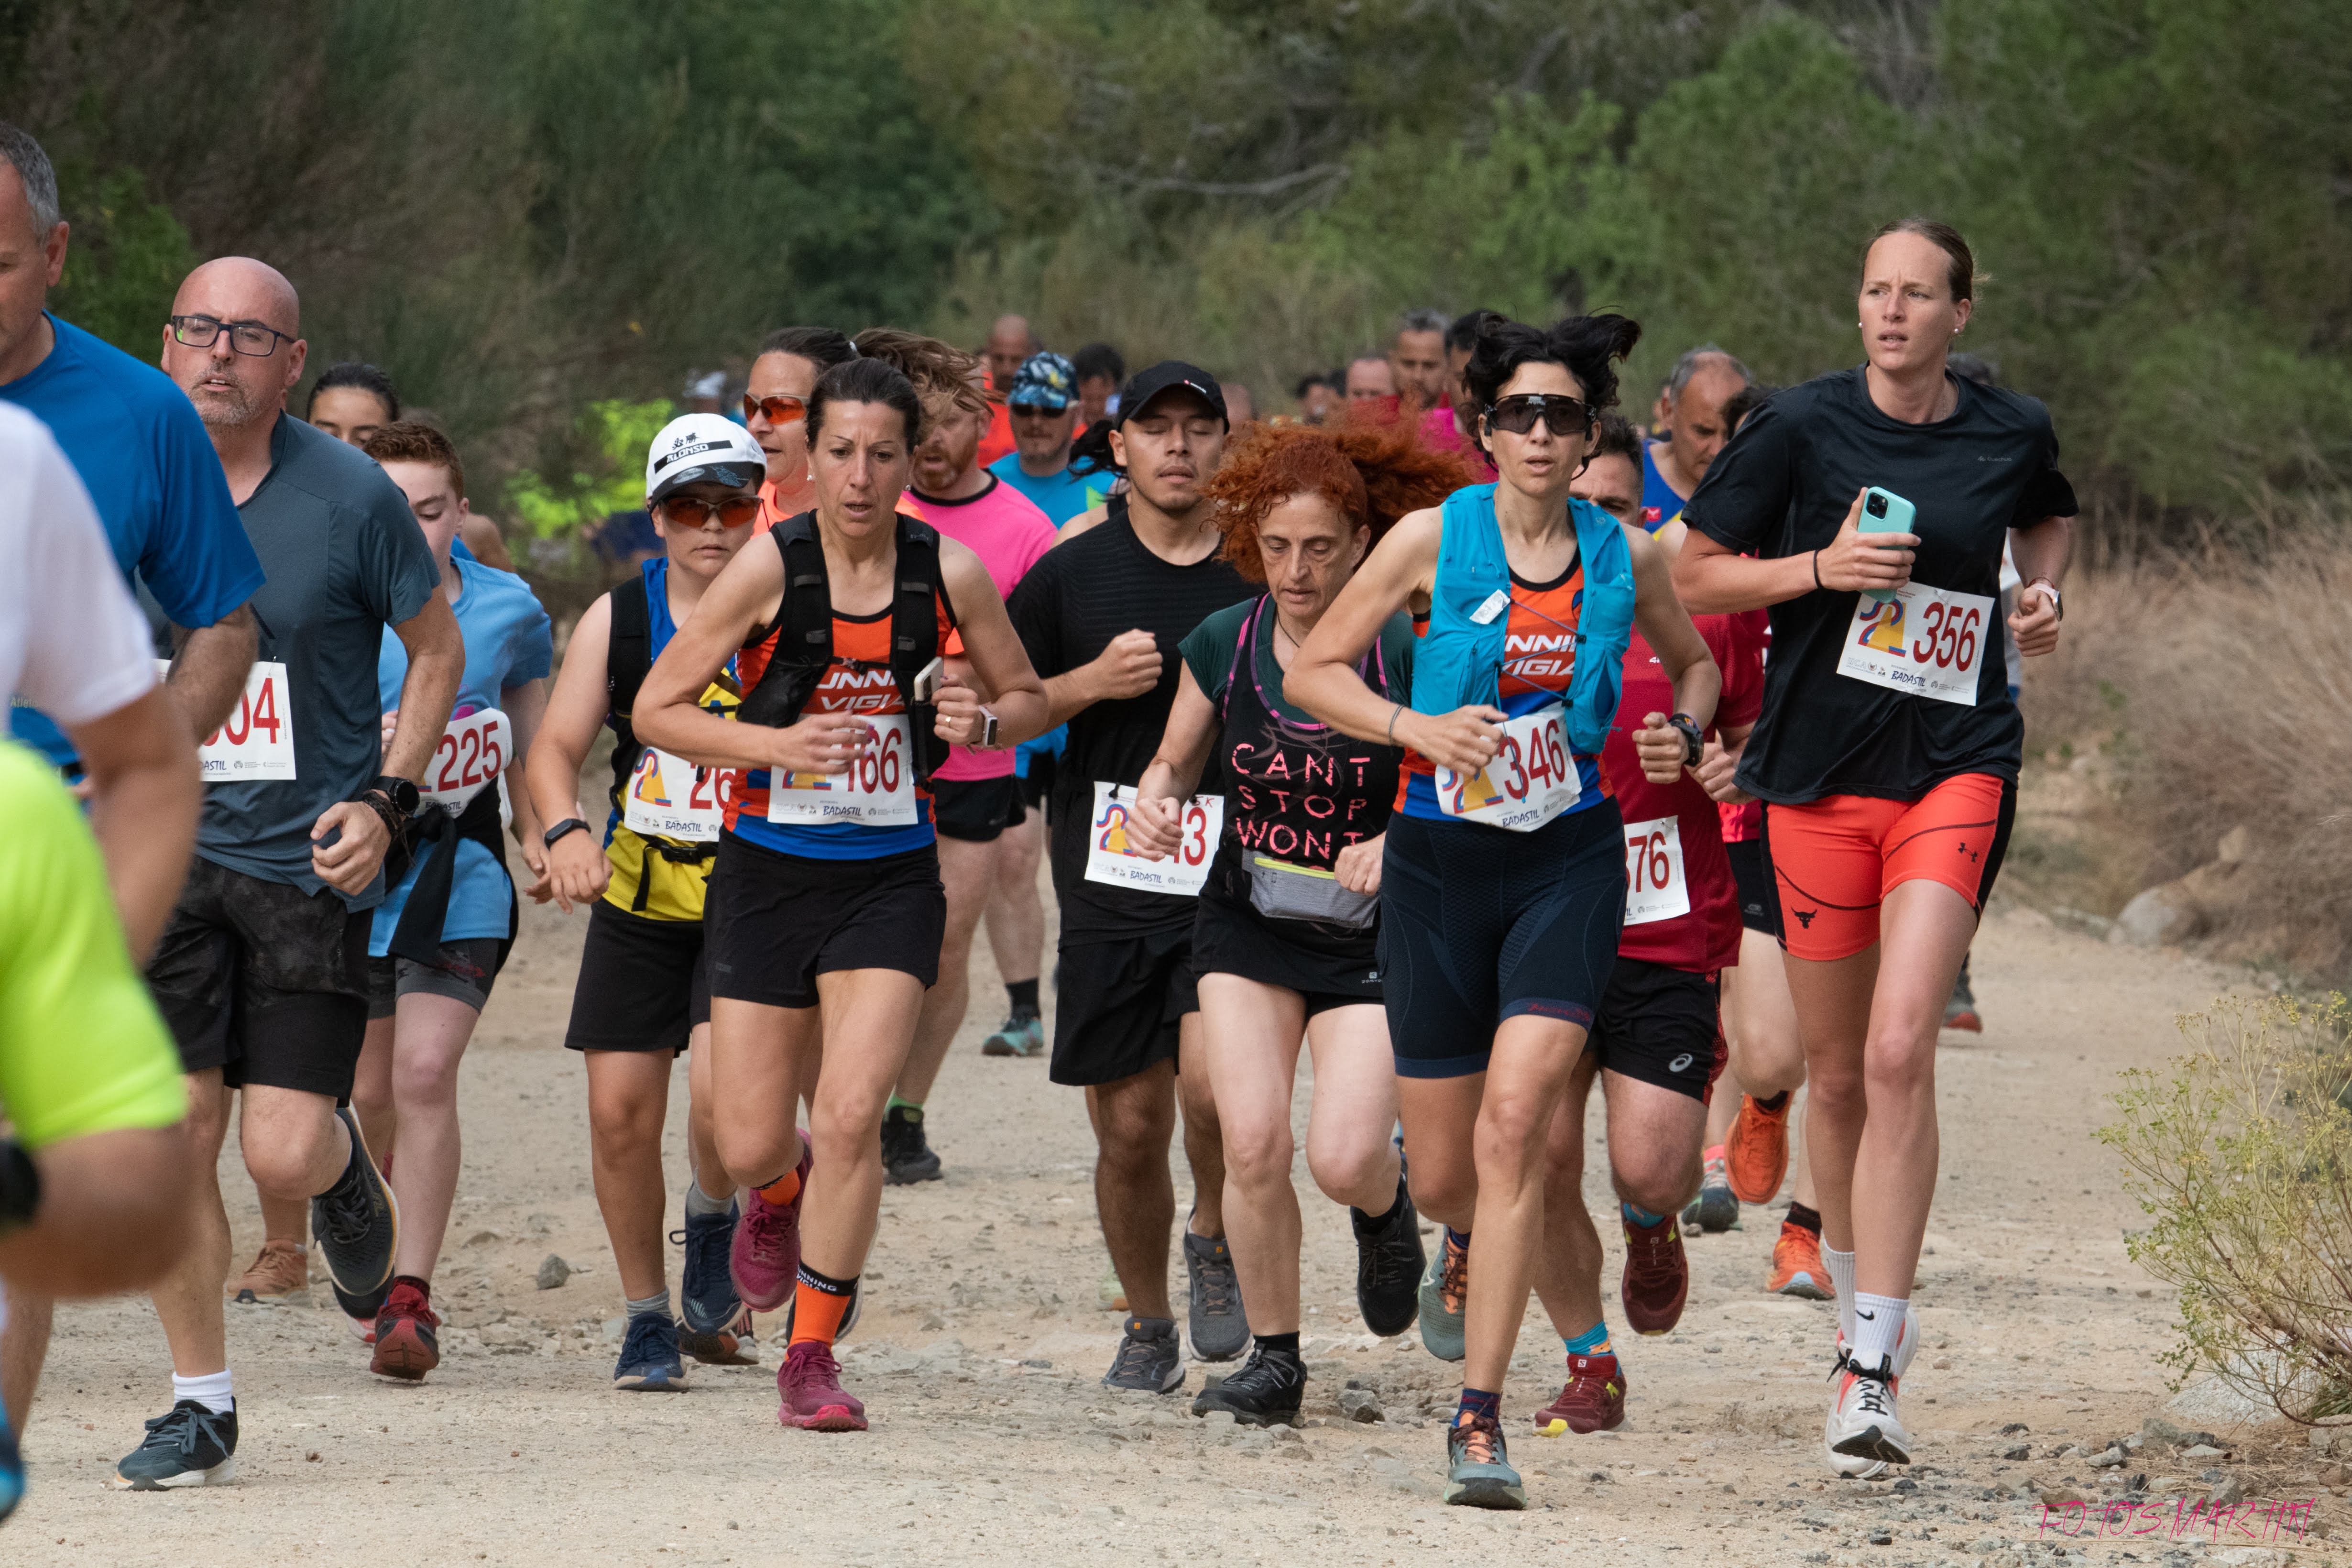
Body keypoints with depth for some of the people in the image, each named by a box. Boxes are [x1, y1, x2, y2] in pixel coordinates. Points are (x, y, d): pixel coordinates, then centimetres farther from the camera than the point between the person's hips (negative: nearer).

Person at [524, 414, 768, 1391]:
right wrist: (566, 832, -18)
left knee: (720, 1087, -21)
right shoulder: (616, 620, 2)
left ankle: (714, 1225, 13)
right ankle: (646, 1318, 18)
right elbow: (555, 747, 2)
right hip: (640, 898, 3)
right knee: (621, 1110, 0)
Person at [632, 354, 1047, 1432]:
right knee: (750, 1146, 0)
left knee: (852, 1116, -15)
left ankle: (813, 1357, 0)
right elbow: (656, 709, -6)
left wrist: (980, 718, -12)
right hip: (769, 870, 0)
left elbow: (1028, 700, 11)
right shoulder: (769, 570, -10)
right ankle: (781, 1195, 40)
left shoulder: (949, 572, -4)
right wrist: (775, 744, -21)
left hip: (889, 876, 0)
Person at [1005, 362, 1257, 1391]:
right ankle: (1147, 1324, 25)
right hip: (1109, 881, 1)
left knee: (1212, 1082, -22)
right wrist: (1094, 681, -9)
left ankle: (1214, 1242, 8)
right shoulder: (1074, 567, 4)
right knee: (1129, 1124, 5)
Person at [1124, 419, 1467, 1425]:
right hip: (1248, 926, 3)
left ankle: (1387, 1207, 25)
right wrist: (1155, 806, -10)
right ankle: (1273, 1358, 8)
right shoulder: (1222, 646, -4)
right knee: (1252, 1145, -12)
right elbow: (1175, 762, 12)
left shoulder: (1405, 656, -14)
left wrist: (1401, 845, -28)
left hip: (1372, 936, -3)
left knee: (1343, 1161, -15)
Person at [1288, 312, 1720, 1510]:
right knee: (1440, 1172, 7)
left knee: (1513, 1123, -20)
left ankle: (1480, 1418, -16)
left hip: (1569, 868, 0)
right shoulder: (1435, 539, -5)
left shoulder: (1624, 557, 0)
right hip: (1441, 864, 1)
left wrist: (1683, 731, 0)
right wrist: (1420, 728, -16)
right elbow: (1313, 671, 0)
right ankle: (1468, 1248, 48)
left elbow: (1692, 663, 21)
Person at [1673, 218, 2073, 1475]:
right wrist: (1821, 568, -13)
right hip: (1818, 770, 1)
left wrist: (2043, 591, 7)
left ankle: (1873, 1368, -19)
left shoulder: (2012, 433, 4)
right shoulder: (1801, 427, -3)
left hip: (1957, 769, -1)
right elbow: (1694, 574, 2)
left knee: (1899, 1050, -18)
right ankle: (1856, 1290, 37)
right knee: (1835, 1072, 9)